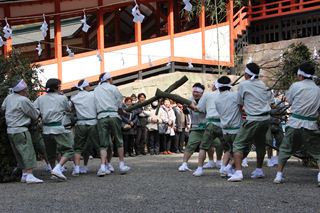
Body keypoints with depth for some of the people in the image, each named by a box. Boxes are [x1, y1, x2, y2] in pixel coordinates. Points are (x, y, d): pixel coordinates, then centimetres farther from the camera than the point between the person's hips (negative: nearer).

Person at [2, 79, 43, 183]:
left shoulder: (9, 98, 7)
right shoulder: (24, 100, -16)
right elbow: (35, 115, -7)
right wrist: (38, 113, 15)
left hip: (10, 130, 9)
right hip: (21, 130, -9)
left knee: (19, 155, 13)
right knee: (28, 152, -9)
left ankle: (24, 175, 15)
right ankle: (29, 175, -15)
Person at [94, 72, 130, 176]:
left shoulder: (96, 90, 18)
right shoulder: (113, 88, 6)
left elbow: (96, 104, 15)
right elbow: (120, 104, 4)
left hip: (101, 117, 3)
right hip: (113, 116, -2)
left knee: (103, 144, 1)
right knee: (119, 141, 9)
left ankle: (103, 167, -11)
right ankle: (122, 165, 11)